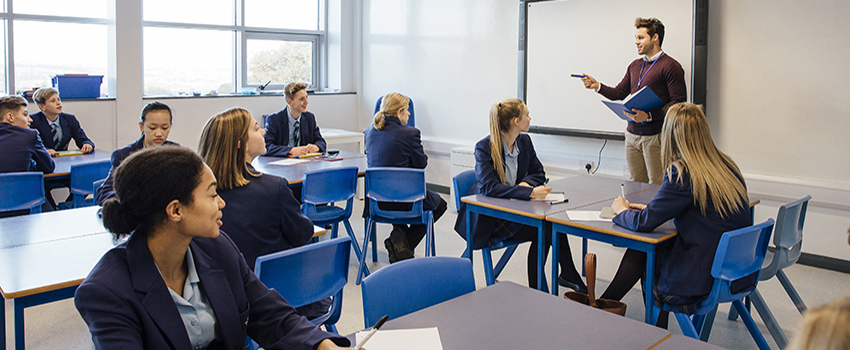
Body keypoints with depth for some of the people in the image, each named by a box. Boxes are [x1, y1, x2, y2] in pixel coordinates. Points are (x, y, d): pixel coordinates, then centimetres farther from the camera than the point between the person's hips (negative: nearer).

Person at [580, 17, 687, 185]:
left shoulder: (670, 66, -7)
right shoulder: (635, 66, 16)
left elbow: (679, 103, -13)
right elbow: (619, 93, 17)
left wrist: (649, 116, -22)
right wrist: (598, 86, 1)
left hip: (656, 136, -7)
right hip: (632, 135, 7)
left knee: (656, 187, -4)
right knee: (634, 184, 11)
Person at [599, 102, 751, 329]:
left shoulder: (682, 172, -19)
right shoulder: (726, 165, 6)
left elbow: (643, 222, -16)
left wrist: (621, 210, 5)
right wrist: (650, 207, 17)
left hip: (706, 281, -7)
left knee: (639, 253, 10)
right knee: (641, 249, 14)